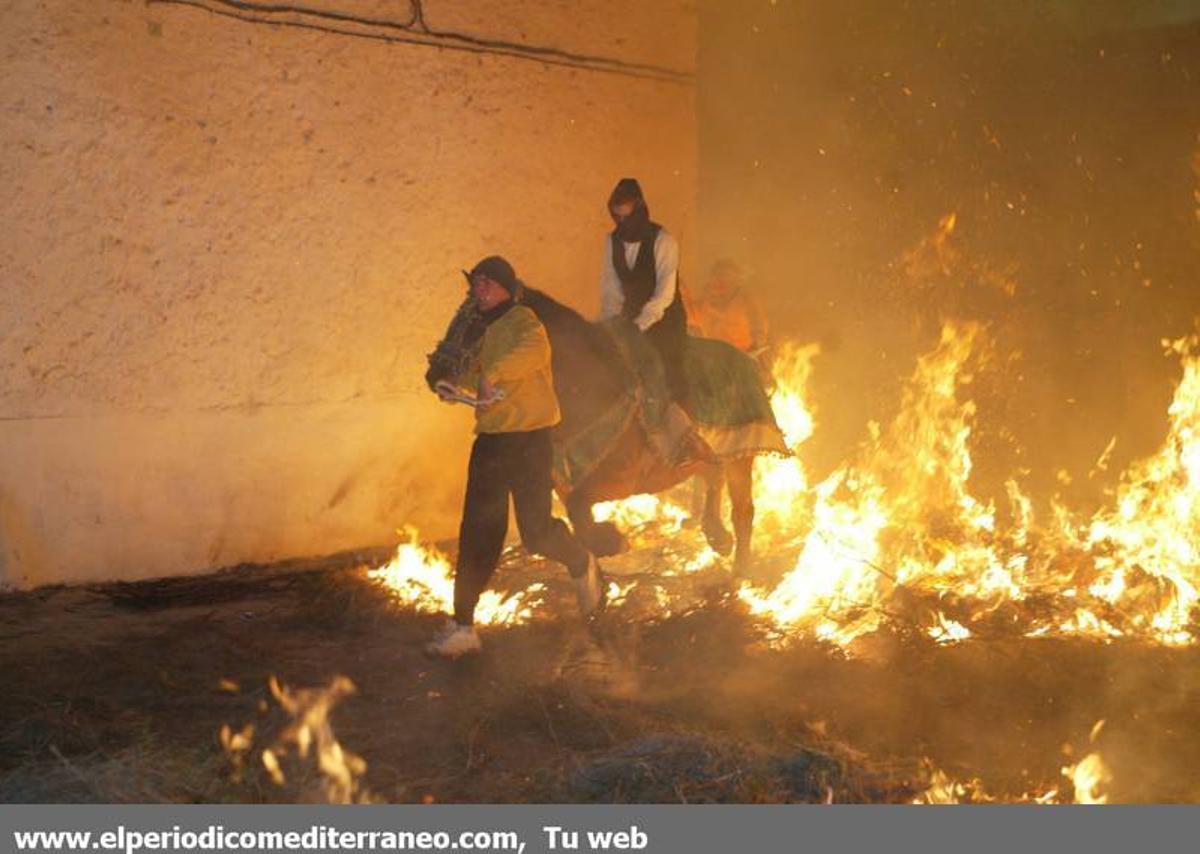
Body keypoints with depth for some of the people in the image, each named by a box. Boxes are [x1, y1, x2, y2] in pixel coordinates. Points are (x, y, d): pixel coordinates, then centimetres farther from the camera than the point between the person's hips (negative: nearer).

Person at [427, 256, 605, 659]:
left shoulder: (522, 320, -9)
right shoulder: (484, 330, 17)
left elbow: (534, 348, -31)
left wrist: (492, 375, -38)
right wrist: (453, 385, 10)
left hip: (527, 438, -7)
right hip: (489, 439, 7)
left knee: (535, 531, -6)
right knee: (477, 534, 4)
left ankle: (582, 565, 27)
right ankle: (462, 626, 7)